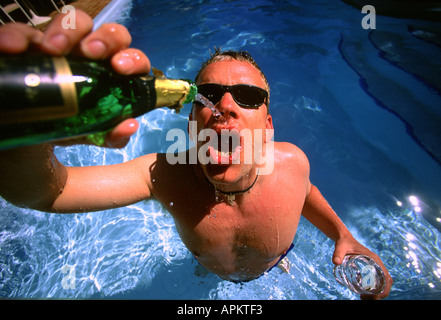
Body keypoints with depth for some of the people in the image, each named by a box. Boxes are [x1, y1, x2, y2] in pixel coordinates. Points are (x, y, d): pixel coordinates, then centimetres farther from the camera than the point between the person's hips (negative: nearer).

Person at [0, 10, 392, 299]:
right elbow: (44, 192, -50)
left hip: (277, 264, 1)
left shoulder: (292, 162, -34)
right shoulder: (166, 173, -41)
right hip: (209, 273, 0)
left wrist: (344, 236, -15)